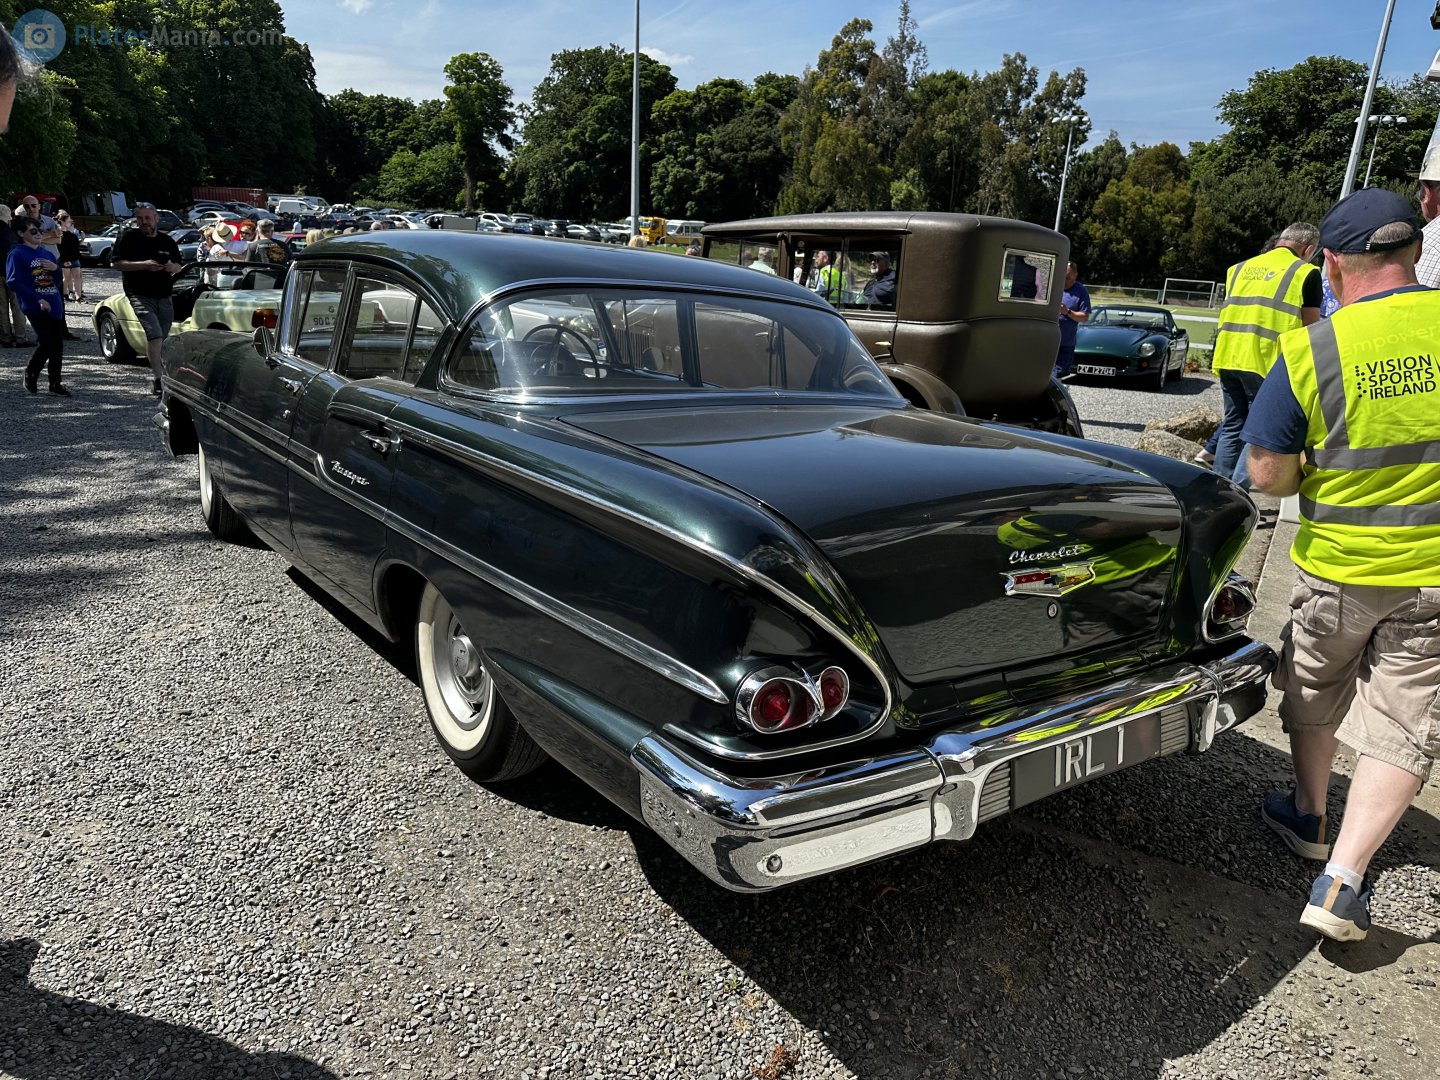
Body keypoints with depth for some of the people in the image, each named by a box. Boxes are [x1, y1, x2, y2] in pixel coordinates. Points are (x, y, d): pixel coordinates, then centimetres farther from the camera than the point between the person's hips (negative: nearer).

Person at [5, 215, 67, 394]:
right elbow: (13, 283, -10)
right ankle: (30, 375, 10)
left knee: (58, 345, 4)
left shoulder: (46, 252, 15)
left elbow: (57, 280, 20)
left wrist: (56, 269, -2)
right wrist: (38, 299, -18)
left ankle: (55, 384, 12)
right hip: (35, 307, -6)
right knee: (46, 344, -14)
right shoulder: (17, 254, -4)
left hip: (54, 305, 6)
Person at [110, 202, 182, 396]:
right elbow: (115, 263, -5)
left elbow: (178, 267, 21)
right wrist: (143, 265, -17)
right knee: (155, 336, -21)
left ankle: (156, 376, 25)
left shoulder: (167, 241, 13)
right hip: (140, 296, -5)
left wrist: (173, 267, -4)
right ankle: (158, 380, -20)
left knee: (163, 340, 9)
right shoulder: (128, 237, 1)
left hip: (164, 298, 5)